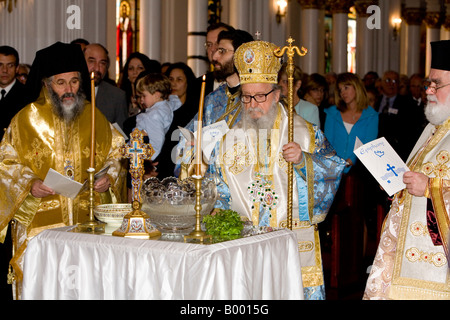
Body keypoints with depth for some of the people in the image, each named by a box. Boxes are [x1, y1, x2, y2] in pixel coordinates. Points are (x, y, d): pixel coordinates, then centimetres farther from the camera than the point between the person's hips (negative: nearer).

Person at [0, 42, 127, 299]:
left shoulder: (94, 118, 10)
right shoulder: (26, 120, 4)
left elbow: (116, 154, 17)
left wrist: (110, 177, -3)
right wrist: (29, 185, -11)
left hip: (89, 219, 2)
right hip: (40, 218, -2)